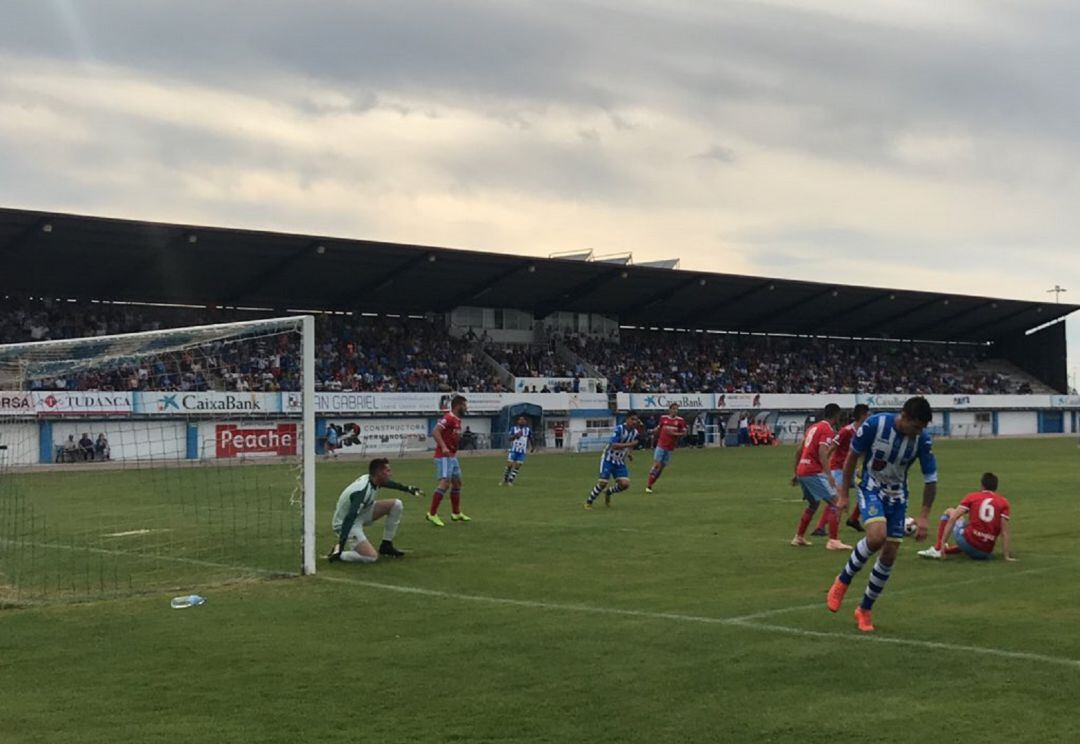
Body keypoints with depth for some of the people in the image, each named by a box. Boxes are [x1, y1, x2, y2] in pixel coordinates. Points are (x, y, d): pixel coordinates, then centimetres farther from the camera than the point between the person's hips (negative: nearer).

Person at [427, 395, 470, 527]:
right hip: (444, 456, -10)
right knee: (445, 482, -18)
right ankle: (432, 514, -16)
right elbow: (435, 432, -25)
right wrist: (443, 447, -33)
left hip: (452, 456, 10)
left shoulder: (457, 420, 14)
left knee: (457, 482, 16)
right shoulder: (449, 418, -16)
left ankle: (456, 513, 28)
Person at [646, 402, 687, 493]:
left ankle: (651, 485, 18)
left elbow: (684, 433, -2)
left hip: (670, 448, 1)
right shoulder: (663, 418, 2)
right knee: (656, 465, -11)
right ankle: (648, 486, -5)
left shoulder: (680, 420, -3)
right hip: (661, 446, -1)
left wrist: (674, 434, -16)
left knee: (661, 467, 5)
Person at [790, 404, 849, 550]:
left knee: (813, 504, 24)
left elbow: (799, 451, 21)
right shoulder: (828, 430, -7)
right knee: (835, 502, -7)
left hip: (802, 471, 9)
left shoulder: (814, 427, 19)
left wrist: (796, 473, 27)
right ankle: (833, 541, -14)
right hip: (814, 472, -9)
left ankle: (798, 538, 28)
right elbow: (822, 453, -21)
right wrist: (829, 475, -28)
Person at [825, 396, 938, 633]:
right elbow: (852, 456, -8)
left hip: (897, 496, 3)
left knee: (889, 556, 0)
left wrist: (923, 516, -8)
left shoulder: (923, 439, -16)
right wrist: (844, 494, -3)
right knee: (877, 536, -30)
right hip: (871, 489, -3)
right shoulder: (874, 424, -23)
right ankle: (843, 581, -5)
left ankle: (865, 610, 19)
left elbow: (930, 479, -5)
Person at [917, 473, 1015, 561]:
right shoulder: (1003, 502, 6)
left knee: (949, 512, 22)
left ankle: (937, 549, 13)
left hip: (968, 542, -2)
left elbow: (952, 519, -2)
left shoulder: (972, 497, 6)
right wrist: (1007, 556, -1)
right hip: (986, 553, 2)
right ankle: (944, 551, 25)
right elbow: (1005, 531, -1)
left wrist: (942, 542, -1)